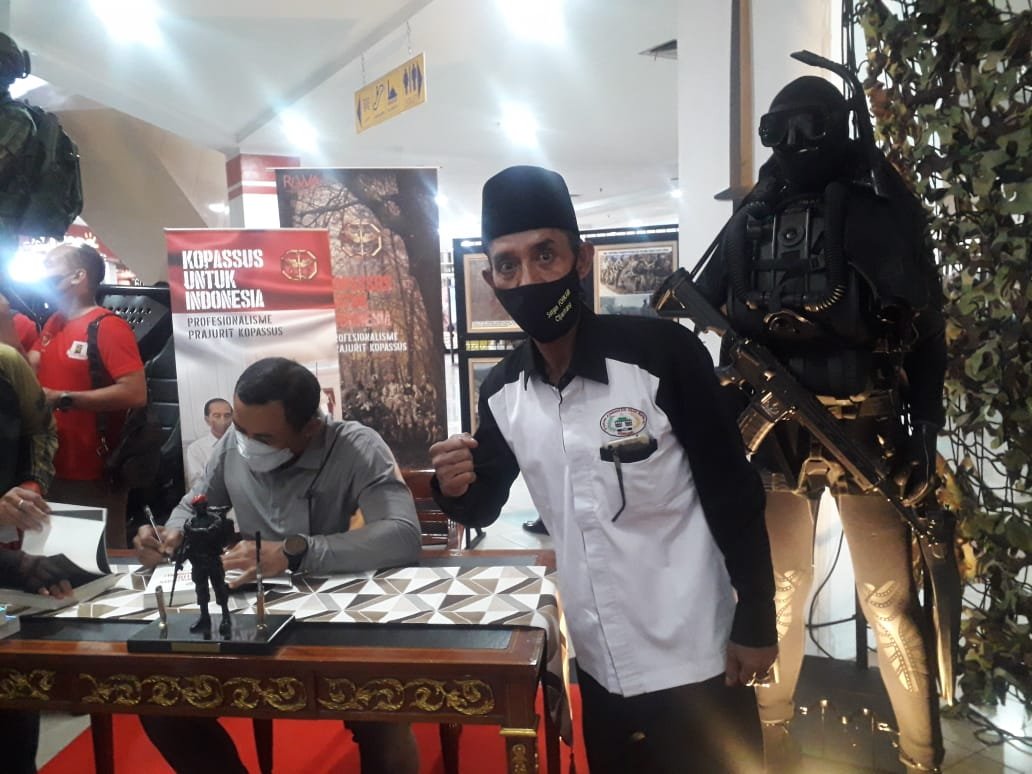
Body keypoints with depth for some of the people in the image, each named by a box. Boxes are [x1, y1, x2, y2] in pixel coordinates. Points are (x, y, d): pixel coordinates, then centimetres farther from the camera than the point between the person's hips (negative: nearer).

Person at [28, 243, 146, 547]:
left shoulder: (108, 327, -15)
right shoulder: (53, 323, 11)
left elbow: (135, 393, -25)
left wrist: (63, 399, -24)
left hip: (95, 475, -8)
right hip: (52, 468, 8)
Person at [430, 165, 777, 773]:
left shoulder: (663, 353, -18)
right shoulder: (502, 393, -4)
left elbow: (735, 494, -12)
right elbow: (485, 509, 7)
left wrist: (756, 624, -9)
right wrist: (456, 490, -15)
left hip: (694, 660, -4)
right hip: (599, 665, 5)